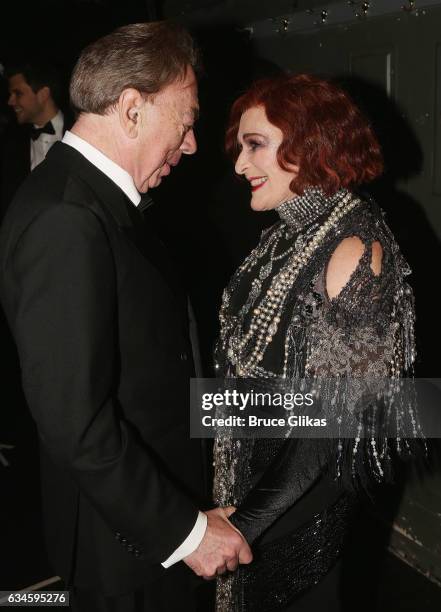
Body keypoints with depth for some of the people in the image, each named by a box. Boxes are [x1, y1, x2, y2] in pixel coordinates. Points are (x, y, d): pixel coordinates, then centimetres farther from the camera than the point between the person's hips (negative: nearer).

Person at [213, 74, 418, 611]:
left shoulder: (353, 250, -23)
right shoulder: (290, 234, 1)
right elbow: (250, 361, 4)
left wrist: (246, 521, -20)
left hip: (302, 500, -7)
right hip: (250, 474, 7)